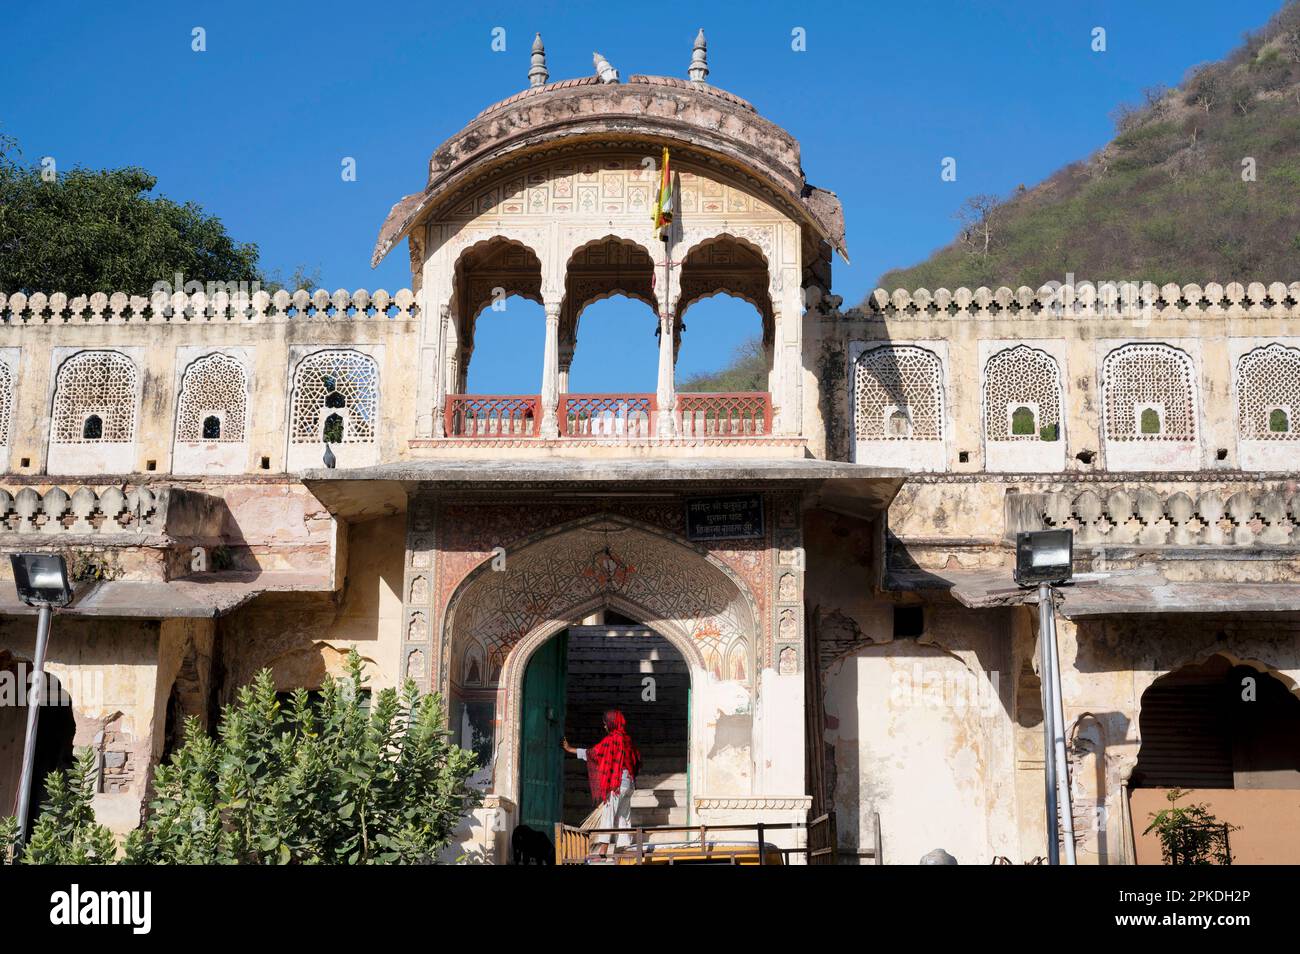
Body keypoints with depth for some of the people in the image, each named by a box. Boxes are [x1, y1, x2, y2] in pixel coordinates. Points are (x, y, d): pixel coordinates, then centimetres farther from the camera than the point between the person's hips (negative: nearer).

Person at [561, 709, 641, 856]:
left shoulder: (612, 738, -10)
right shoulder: (627, 739, 11)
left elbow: (594, 752, -11)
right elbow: (637, 759, 15)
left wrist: (570, 749, -4)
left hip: (616, 784, -8)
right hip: (628, 784, 8)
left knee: (608, 814, -11)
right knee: (624, 816, 11)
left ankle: (603, 849, -20)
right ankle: (624, 848, 11)